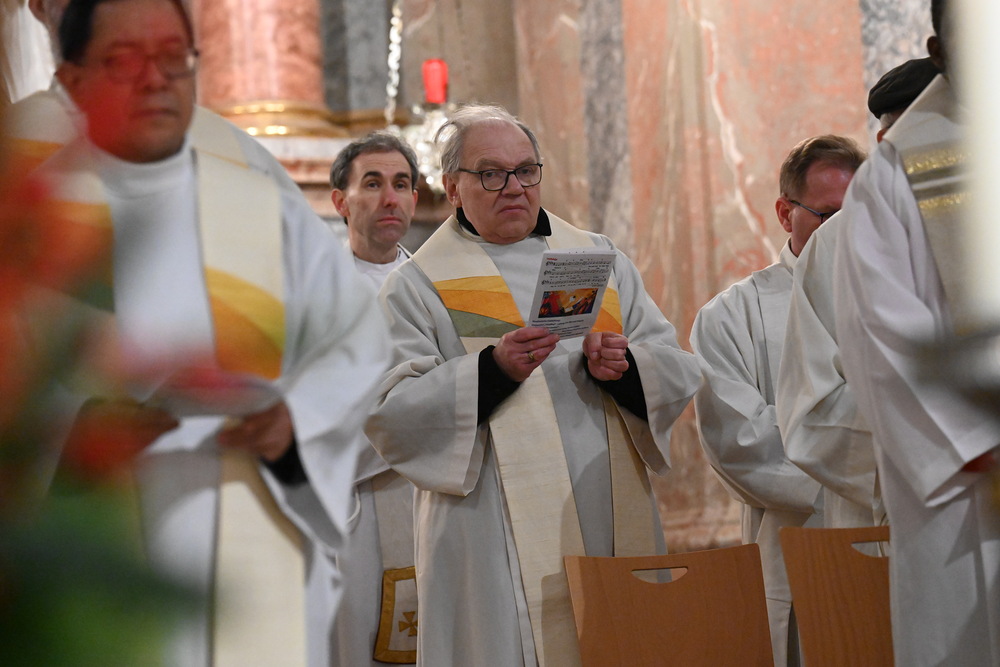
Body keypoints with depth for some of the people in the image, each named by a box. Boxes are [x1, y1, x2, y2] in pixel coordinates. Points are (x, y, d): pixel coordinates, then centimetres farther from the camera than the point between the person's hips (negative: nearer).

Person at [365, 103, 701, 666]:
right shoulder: (417, 288, 3)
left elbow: (678, 373, 12)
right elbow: (388, 416, -8)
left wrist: (624, 367, -10)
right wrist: (493, 370, -19)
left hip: (612, 528, 4)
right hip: (499, 539, -4)